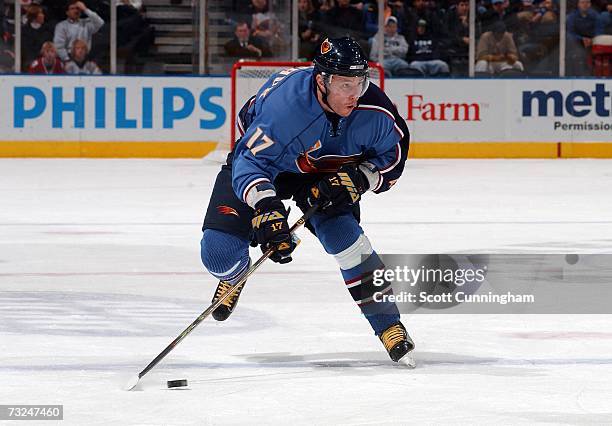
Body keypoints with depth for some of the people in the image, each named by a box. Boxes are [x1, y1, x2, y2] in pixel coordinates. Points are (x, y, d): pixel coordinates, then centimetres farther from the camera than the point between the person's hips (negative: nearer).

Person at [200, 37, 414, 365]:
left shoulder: (373, 109, -28)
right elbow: (251, 163, -41)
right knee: (219, 253, -13)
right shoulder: (284, 104, -41)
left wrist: (356, 179, -27)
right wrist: (266, 209, -56)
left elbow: (392, 156, -9)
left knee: (342, 233, -25)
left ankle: (389, 325, -13)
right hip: (259, 157, -2)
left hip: (324, 172, 2)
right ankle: (235, 275, 28)